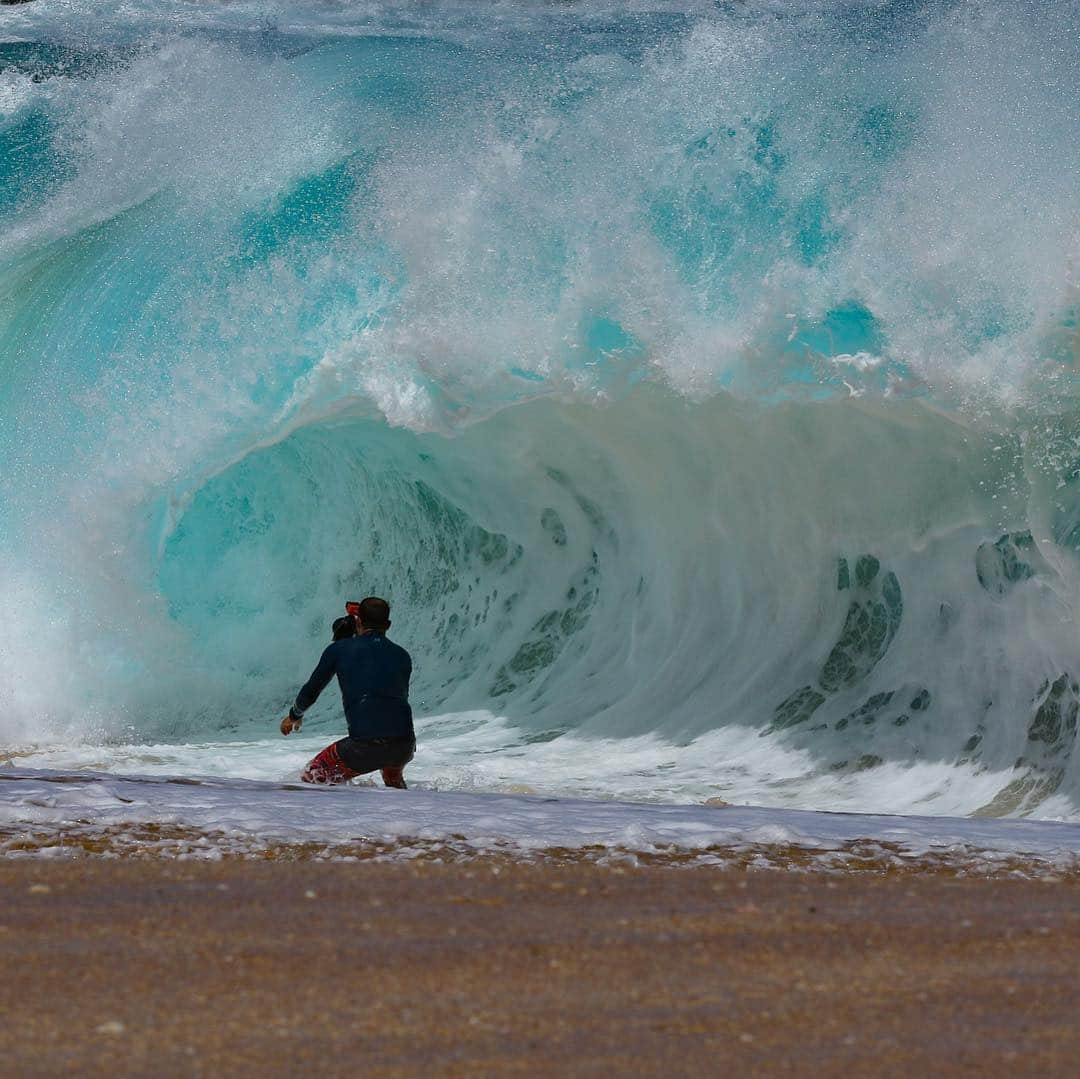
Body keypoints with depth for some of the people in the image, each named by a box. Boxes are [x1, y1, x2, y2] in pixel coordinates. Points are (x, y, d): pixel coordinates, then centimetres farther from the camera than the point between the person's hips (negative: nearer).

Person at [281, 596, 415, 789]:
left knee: (311, 778, 12)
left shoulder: (339, 649, 6)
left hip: (365, 747, -5)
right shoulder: (403, 656, 13)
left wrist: (294, 715, 38)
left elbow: (310, 693, 17)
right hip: (405, 747, 5)